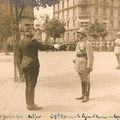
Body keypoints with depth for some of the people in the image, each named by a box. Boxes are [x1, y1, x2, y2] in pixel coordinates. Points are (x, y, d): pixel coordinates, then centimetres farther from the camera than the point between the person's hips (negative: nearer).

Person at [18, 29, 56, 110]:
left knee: (28, 85, 14)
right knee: (32, 85, -5)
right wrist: (52, 47, 3)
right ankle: (31, 105, -1)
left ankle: (28, 104, 21)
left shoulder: (21, 42, 11)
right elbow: (42, 46, -10)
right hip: (32, 64, -9)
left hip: (24, 64, 9)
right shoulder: (32, 41, -15)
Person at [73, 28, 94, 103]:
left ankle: (87, 97, 6)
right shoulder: (79, 43, 14)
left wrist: (89, 67, -22)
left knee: (86, 81, -2)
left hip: (85, 65, -9)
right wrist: (76, 65, 21)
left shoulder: (87, 44, -14)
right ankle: (83, 95, 20)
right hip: (80, 66, 9)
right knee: (82, 81, 13)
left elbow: (90, 56, -18)